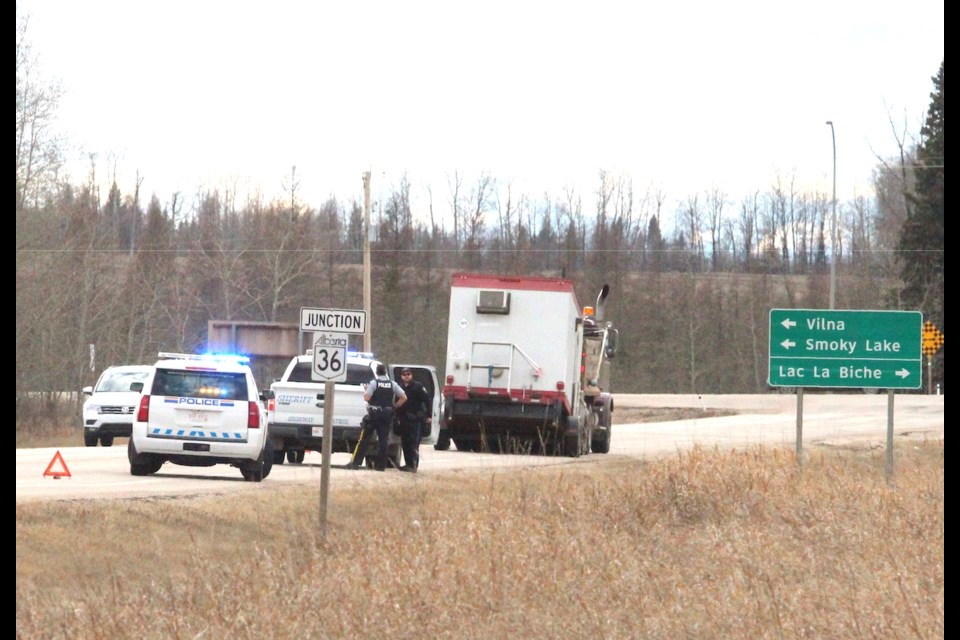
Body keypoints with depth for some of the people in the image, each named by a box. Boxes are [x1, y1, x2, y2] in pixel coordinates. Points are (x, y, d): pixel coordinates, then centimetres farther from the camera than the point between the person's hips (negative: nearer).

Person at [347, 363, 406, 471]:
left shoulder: (373, 383, -7)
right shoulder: (392, 384, 4)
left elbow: (366, 398, -13)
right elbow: (404, 398, 1)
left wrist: (366, 390, 7)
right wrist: (395, 407, 10)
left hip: (374, 414, -3)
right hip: (387, 416, 3)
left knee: (364, 439, 0)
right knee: (383, 440, 6)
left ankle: (355, 462, -4)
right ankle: (381, 465, 4)